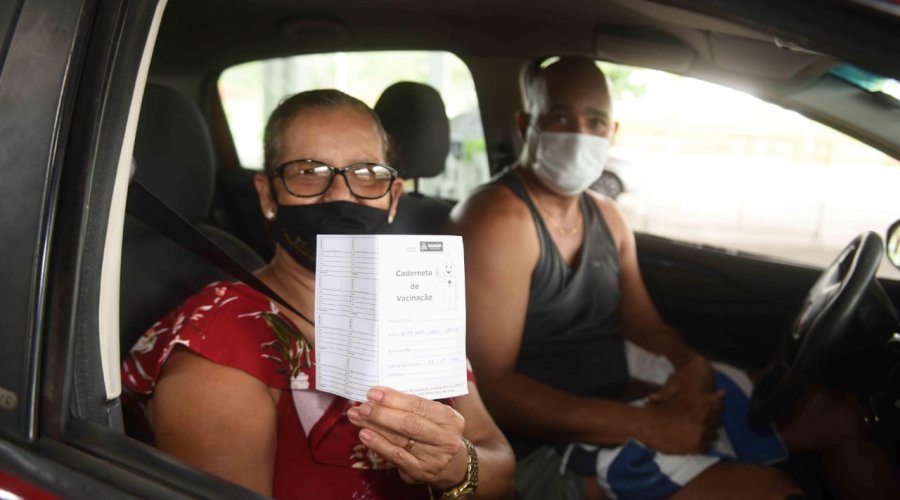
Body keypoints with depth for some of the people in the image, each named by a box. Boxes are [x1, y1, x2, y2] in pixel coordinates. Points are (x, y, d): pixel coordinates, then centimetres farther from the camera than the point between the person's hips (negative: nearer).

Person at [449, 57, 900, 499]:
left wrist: (694, 366, -11)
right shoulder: (497, 220, -18)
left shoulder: (605, 216, 9)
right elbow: (490, 387, -24)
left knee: (837, 415, 8)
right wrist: (650, 427, -27)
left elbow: (646, 327, 14)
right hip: (552, 444, -8)